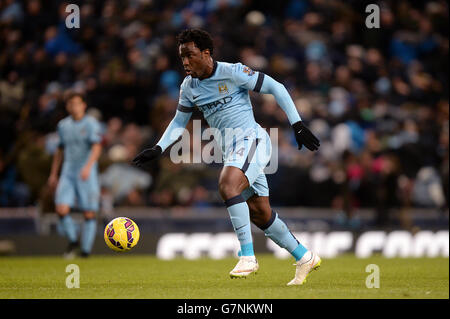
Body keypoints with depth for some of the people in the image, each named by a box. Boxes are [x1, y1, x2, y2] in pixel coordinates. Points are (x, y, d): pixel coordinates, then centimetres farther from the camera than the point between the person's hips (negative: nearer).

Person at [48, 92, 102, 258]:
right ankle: (73, 241, 10)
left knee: (89, 213, -2)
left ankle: (86, 250, 9)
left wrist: (88, 166, -32)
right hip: (68, 173, 4)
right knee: (61, 209, -12)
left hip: (87, 175, -4)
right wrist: (53, 173, 21)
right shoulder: (63, 125, 12)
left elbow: (96, 147, -17)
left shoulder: (91, 123, -4)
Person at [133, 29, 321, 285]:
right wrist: (158, 149, 8)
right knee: (260, 214, 7)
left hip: (252, 139, -7)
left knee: (227, 185, -32)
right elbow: (179, 122, 22)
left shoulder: (232, 72, -10)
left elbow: (276, 88, -6)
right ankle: (305, 258, 22)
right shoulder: (189, 86, 9)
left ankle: (247, 256, -31)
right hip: (231, 149, 7)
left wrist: (298, 125, -9)